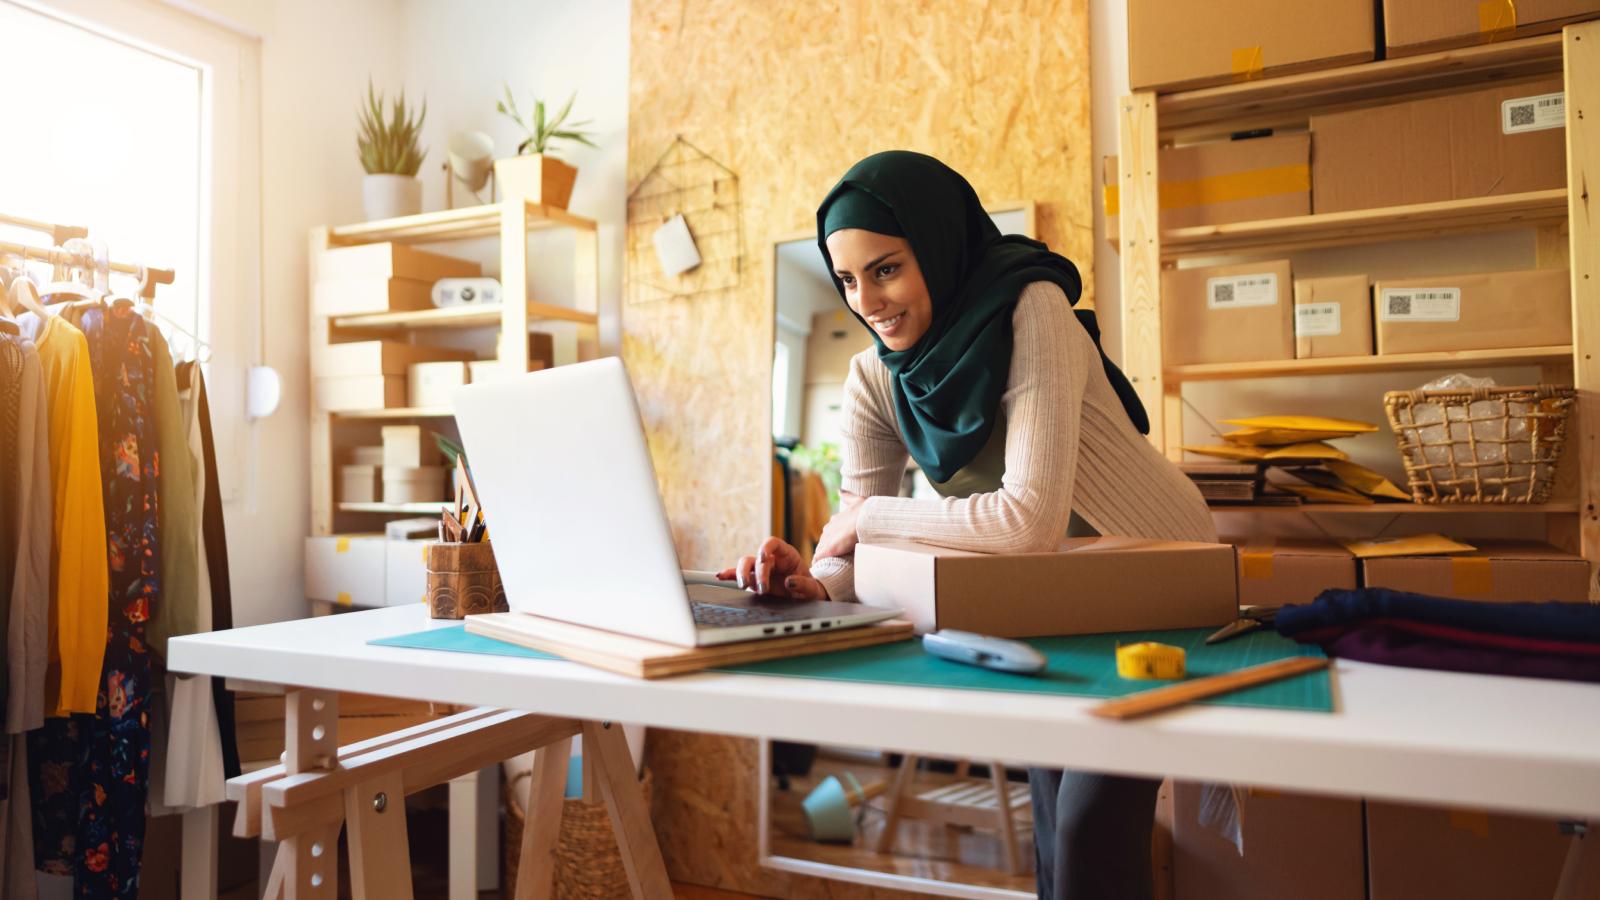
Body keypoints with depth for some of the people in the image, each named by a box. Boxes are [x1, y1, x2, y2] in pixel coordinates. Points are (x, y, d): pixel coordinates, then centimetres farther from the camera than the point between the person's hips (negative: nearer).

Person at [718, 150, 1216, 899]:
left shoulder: (1033, 312, -27)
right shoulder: (875, 376, -8)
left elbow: (1030, 519, -36)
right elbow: (858, 529, -10)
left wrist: (870, 517, -27)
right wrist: (816, 584, -32)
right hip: (1050, 601, 6)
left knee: (1092, 833, -9)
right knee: (1053, 823, 12)